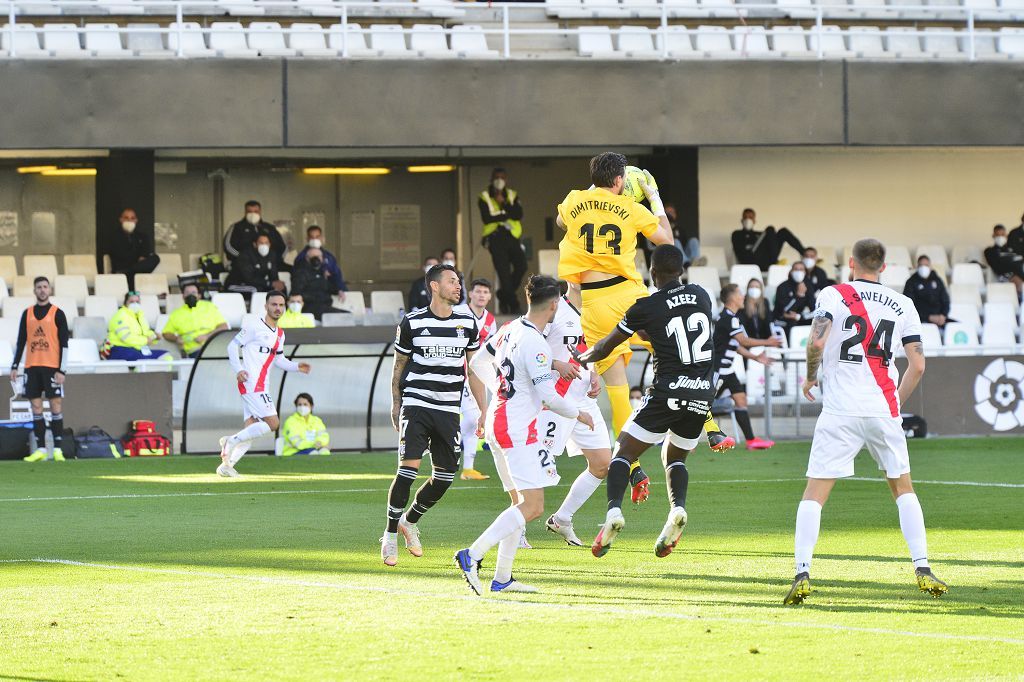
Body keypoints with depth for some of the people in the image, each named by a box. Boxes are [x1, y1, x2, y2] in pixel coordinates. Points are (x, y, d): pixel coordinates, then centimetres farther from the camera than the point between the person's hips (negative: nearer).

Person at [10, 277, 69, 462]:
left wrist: (62, 370, -10)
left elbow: (64, 344, -3)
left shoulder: (57, 314, 1)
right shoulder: (27, 314, 11)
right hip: (32, 367, 4)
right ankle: (40, 449, 5)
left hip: (52, 367, -4)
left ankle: (58, 449, -4)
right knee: (36, 408, 2)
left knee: (56, 406, -5)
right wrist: (14, 366, 7)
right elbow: (21, 341, 15)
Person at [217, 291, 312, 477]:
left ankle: (227, 465, 5)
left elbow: (279, 360, 27)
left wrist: (297, 366, 10)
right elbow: (233, 345, -5)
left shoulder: (280, 334, 18)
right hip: (251, 384, -9)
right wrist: (238, 370, -17)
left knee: (251, 430, 4)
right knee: (273, 423, -16)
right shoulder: (254, 326, -7)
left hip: (261, 388, 9)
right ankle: (232, 441, -9)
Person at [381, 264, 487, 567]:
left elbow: (473, 371, 14)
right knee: (409, 467, -17)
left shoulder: (468, 324, 8)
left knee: (445, 477, 2)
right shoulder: (412, 323, -2)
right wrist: (395, 406, 9)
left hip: (449, 410, 4)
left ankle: (410, 521, 27)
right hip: (416, 405, -4)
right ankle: (390, 536, -5)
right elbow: (399, 366, 9)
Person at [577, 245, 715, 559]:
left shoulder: (646, 307, -4)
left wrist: (581, 359, 28)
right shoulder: (701, 296, 8)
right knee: (675, 457, 21)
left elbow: (606, 347, 8)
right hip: (702, 394, 5)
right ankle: (678, 507, -7)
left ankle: (613, 510, -18)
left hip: (668, 391, -5)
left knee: (624, 451, 5)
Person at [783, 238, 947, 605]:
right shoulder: (902, 305, 9)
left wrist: (811, 378, 3)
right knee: (902, 487, 19)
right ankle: (923, 569, 10)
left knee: (815, 492, 0)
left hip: (840, 411, -3)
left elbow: (816, 343, -15)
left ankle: (802, 575, -13)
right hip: (884, 410, 3)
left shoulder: (833, 295, 0)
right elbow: (917, 364, 5)